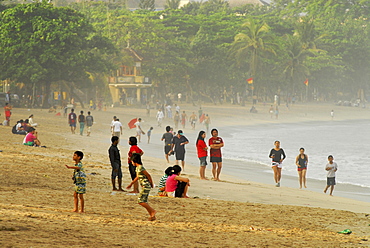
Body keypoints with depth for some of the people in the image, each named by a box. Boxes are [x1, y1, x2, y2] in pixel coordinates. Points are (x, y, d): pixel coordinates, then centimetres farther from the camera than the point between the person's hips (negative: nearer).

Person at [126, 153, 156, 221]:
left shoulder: (140, 168, -17)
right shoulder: (137, 168, 13)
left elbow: (148, 175, -16)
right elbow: (137, 177, 27)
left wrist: (152, 184, -9)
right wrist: (131, 184, 29)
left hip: (146, 186, -10)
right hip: (145, 187, 10)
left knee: (140, 201, -11)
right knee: (144, 202, 9)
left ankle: (152, 211, -7)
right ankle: (152, 215, 11)